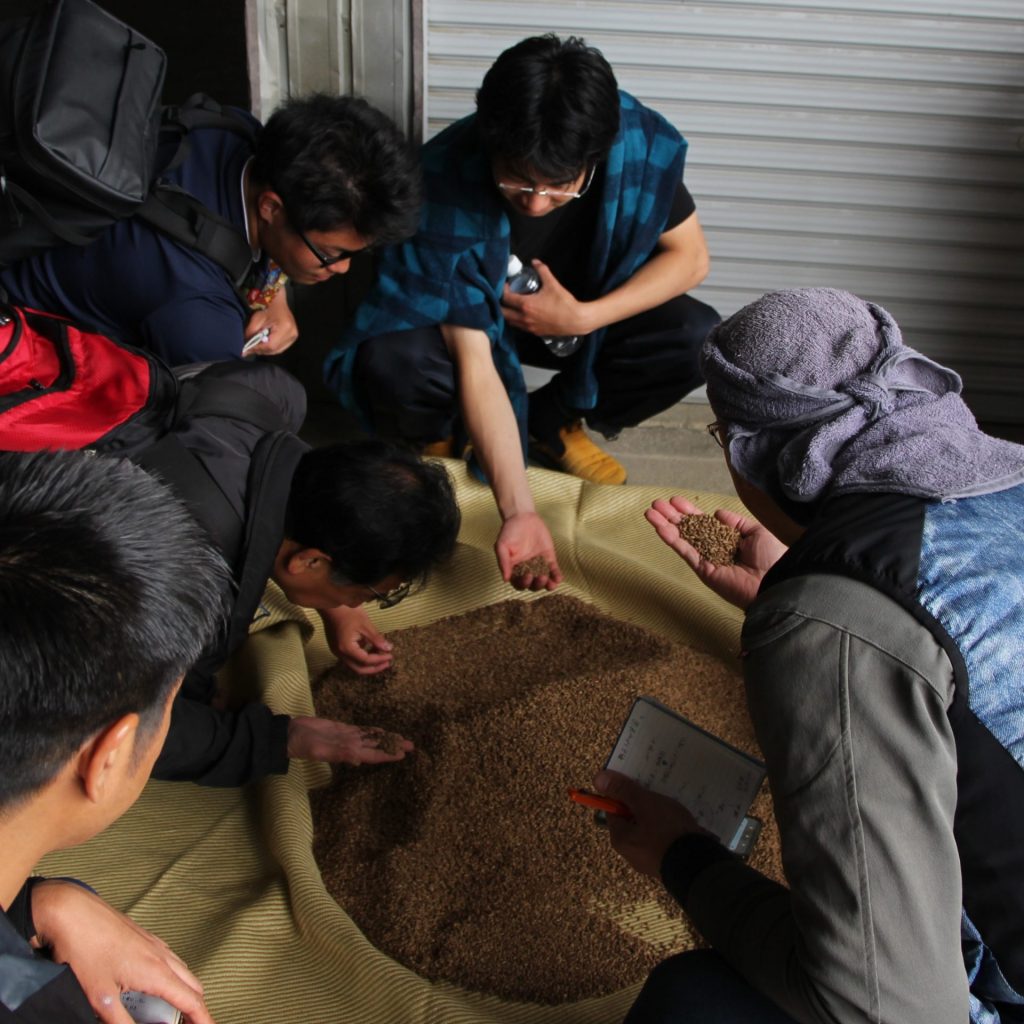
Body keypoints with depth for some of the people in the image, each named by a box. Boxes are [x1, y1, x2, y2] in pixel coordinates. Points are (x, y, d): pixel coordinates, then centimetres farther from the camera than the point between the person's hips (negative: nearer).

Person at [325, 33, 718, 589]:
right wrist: (518, 512, -42)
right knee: (394, 367, -36)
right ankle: (439, 439, 3)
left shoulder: (641, 143, -26)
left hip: (579, 313, 3)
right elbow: (474, 366, -34)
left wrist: (583, 318, -26)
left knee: (698, 340, -23)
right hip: (464, 317, -3)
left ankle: (552, 422, 4)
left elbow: (689, 257, -12)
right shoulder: (448, 187, -33)